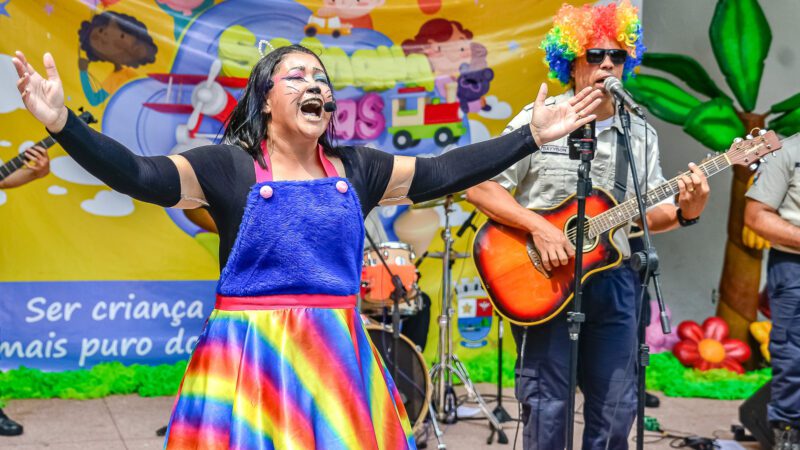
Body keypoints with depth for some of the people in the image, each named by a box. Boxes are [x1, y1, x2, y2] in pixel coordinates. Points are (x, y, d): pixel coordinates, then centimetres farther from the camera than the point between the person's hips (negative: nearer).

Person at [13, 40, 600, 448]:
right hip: (251, 354, -4)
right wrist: (62, 122, -29)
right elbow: (139, 175, -15)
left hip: (338, 354, 4)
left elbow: (441, 173, 9)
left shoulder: (356, 168, 9)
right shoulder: (228, 166, -4)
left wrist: (533, 136, 7)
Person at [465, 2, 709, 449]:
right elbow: (480, 186, -10)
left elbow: (647, 213, 11)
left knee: (616, 408, 9)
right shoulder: (538, 120, -6)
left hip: (613, 280, 5)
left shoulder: (641, 134, 8)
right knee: (547, 407, 0)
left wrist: (684, 211, -10)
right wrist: (539, 227, -20)